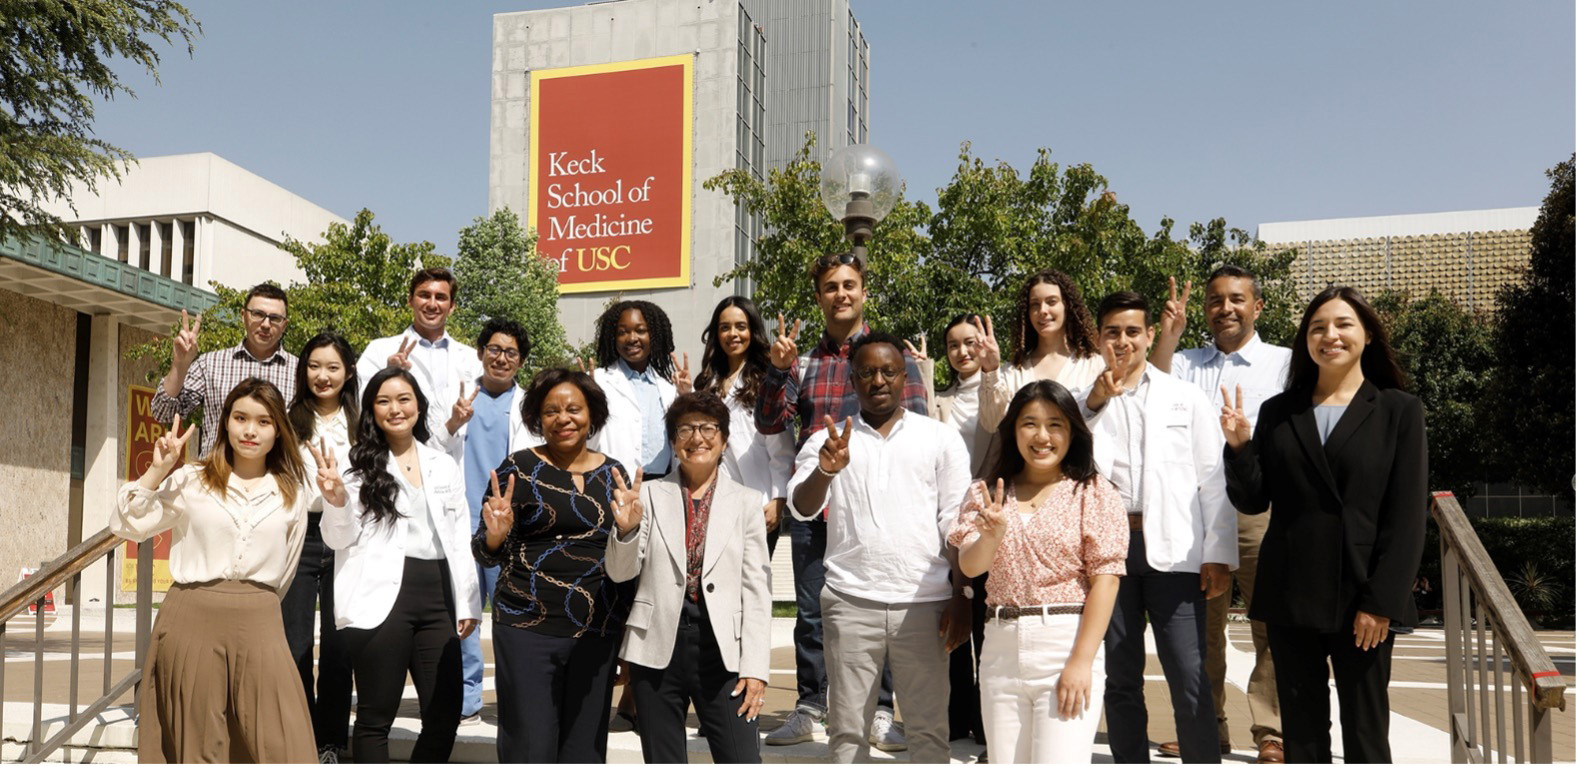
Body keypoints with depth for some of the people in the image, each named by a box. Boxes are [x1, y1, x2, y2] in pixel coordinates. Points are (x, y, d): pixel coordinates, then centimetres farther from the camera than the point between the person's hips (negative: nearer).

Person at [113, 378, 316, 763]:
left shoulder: (292, 494, 9)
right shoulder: (190, 480, 4)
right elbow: (127, 525, 0)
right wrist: (157, 470, -6)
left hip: (259, 628, 1)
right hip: (191, 621, -1)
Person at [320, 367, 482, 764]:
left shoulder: (444, 466, 14)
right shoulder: (359, 464, 3)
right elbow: (340, 539, -1)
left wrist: (467, 603, 10)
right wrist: (336, 501, -21)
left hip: (437, 596, 4)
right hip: (382, 599, -4)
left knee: (445, 715, 4)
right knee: (376, 716, 4)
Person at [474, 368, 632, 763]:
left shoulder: (614, 474, 8)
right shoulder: (519, 468, -1)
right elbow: (486, 555, 0)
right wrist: (496, 535, -21)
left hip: (598, 635, 3)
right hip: (528, 629, -3)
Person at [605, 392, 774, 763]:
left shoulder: (746, 502, 4)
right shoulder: (650, 495, 5)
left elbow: (757, 591, 1)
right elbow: (621, 572, 2)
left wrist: (755, 667, -5)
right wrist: (626, 529, -18)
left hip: (721, 648, -1)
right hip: (657, 648, 1)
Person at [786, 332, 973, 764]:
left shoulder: (941, 439, 8)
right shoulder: (829, 441, 8)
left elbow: (956, 525, 6)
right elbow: (801, 508, -5)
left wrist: (961, 598, 0)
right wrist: (825, 471, -25)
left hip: (923, 603, 0)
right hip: (851, 602, 1)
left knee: (928, 728, 3)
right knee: (847, 729, 6)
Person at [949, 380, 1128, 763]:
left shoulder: (1094, 493, 0)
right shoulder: (986, 494, 11)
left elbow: (1105, 578, -7)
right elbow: (969, 566, -2)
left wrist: (1082, 660, -14)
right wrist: (991, 536, -24)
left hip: (1067, 644, -4)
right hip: (1001, 646, 4)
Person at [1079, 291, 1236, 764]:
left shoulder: (1187, 399, 8)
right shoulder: (1084, 402, 12)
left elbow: (1213, 480, 4)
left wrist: (1219, 555, -3)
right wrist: (1097, 401, -11)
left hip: (1172, 550, -2)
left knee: (1190, 681, -5)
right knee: (1120, 681, 10)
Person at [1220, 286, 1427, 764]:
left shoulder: (1399, 411, 2)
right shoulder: (1278, 412, 9)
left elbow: (1407, 517, -4)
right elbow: (1252, 501, 7)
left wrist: (1381, 602, -11)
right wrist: (1239, 446, -10)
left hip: (1363, 600, -2)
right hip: (1289, 598, 3)